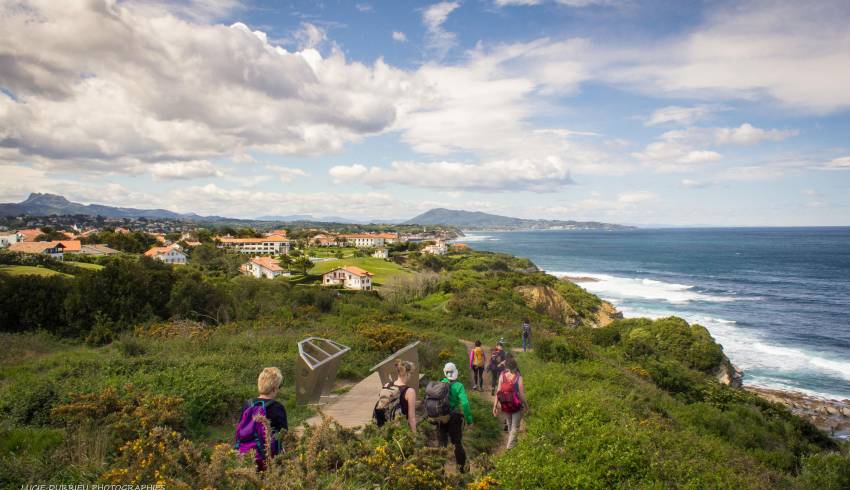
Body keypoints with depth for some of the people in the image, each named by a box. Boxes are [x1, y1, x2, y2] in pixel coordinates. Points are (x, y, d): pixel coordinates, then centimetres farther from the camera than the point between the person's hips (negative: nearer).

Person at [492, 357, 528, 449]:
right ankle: (510, 447, 6)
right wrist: (526, 406, 2)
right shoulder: (518, 378, -18)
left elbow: (498, 392, -11)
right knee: (515, 427, 12)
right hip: (517, 407, -3)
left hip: (505, 406, 3)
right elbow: (521, 394, -13)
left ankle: (512, 442, 44)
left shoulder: (502, 376, -12)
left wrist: (495, 406, -4)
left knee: (509, 426, 25)